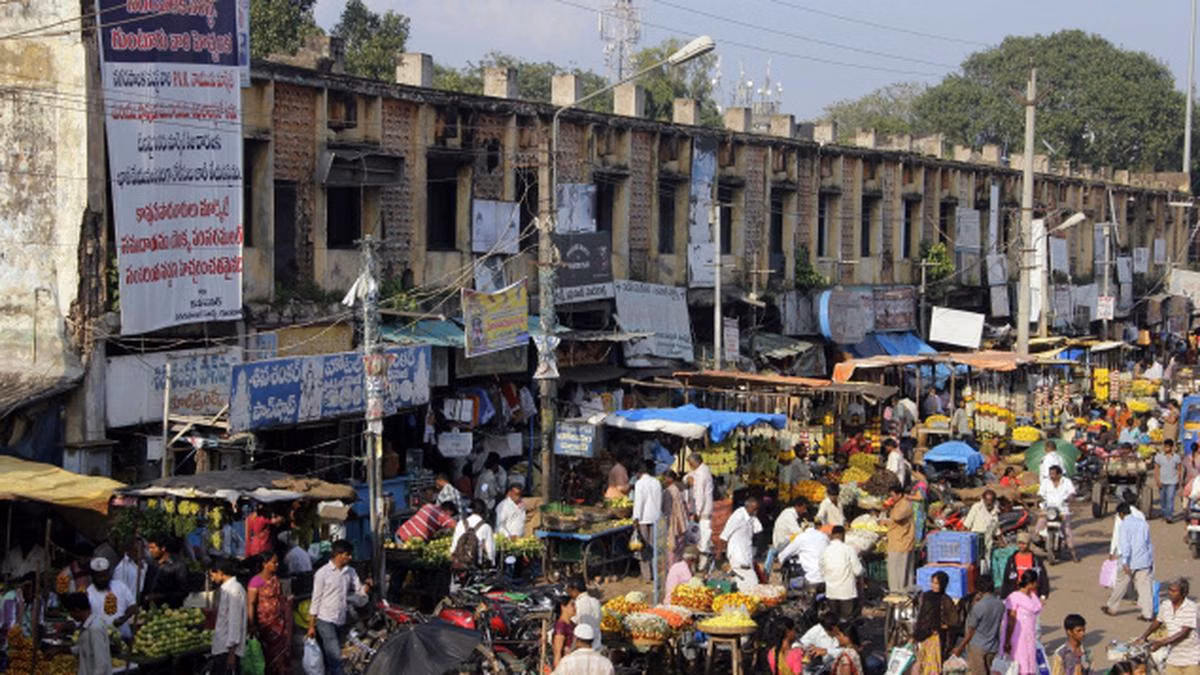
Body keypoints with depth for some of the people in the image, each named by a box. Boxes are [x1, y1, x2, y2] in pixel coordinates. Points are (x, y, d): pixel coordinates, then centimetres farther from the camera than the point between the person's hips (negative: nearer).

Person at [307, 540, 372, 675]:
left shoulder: (350, 572, 5)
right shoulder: (323, 573, -11)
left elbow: (360, 591, 6)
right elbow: (316, 599, -7)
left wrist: (367, 585, -18)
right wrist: (311, 626, -6)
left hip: (341, 621, 6)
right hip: (325, 621, -6)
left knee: (329, 658, 13)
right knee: (335, 656, -12)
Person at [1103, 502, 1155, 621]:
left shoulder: (1125, 524, -8)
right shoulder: (1143, 522, 11)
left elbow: (1125, 543, -18)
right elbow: (1148, 543, 18)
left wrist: (1124, 562, -22)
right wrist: (1151, 559, 27)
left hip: (1131, 562, -5)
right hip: (1145, 561, 5)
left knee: (1121, 585, 10)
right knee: (1145, 586, 3)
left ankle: (1111, 608, 23)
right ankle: (1147, 614, -2)